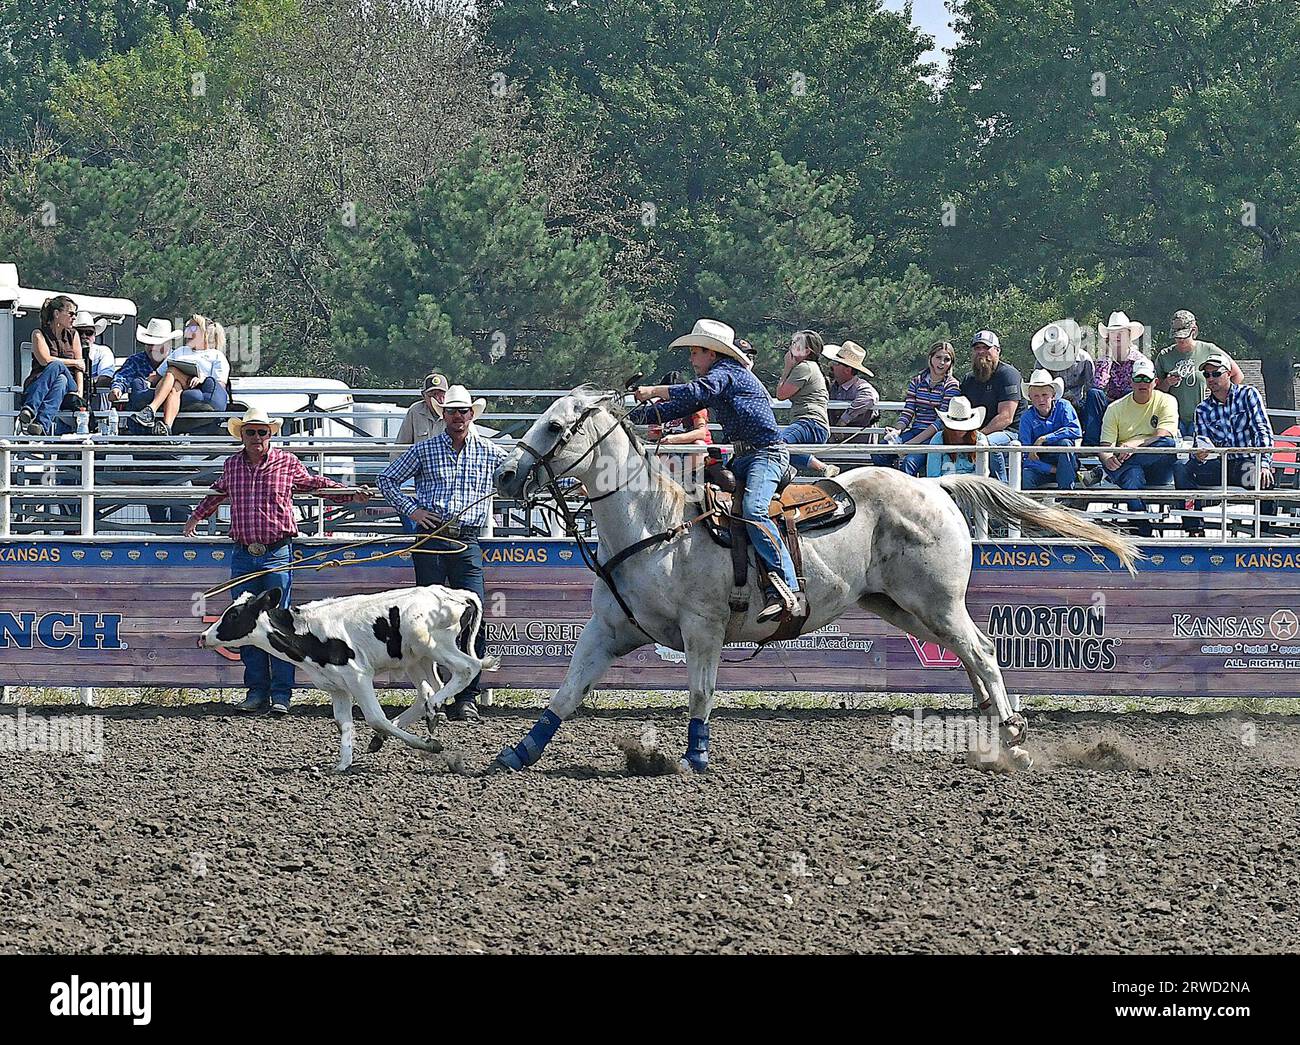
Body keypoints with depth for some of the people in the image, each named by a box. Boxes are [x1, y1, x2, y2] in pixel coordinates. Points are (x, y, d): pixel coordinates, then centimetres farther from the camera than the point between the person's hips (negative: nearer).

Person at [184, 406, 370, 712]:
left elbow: (316, 484, 18)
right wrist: (196, 517, 43)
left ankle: (281, 694, -2)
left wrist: (351, 495, 14)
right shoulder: (232, 466, 10)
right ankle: (256, 691, 9)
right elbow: (218, 493, 31)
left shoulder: (287, 463, 2)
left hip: (277, 556, -3)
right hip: (243, 557, 3)